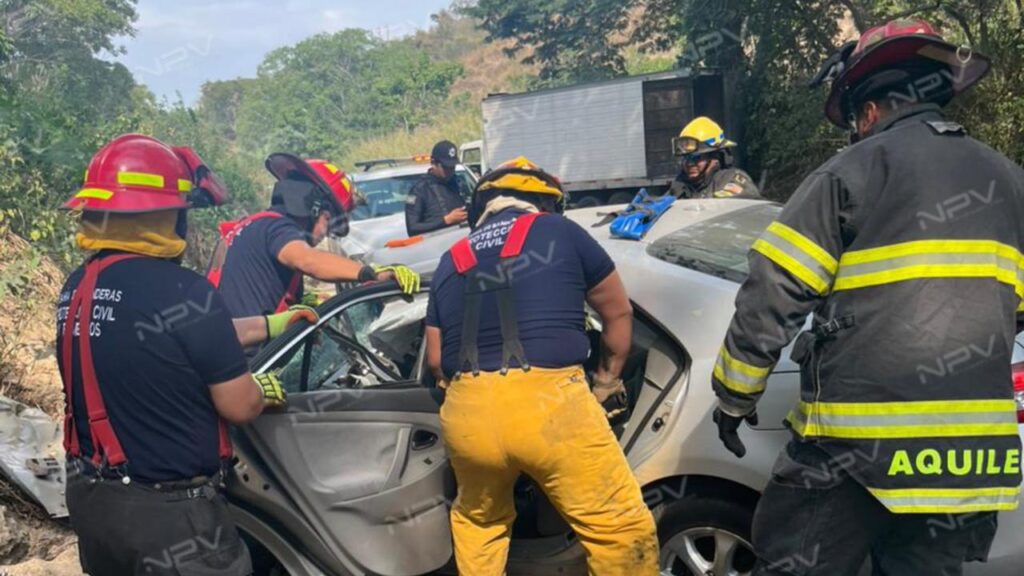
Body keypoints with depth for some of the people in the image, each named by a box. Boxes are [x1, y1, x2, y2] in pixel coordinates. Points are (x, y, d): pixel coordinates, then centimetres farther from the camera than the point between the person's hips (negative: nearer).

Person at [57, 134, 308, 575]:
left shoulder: (77, 287, 1)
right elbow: (239, 406, -16)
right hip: (167, 511, -8)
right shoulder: (182, 291, -23)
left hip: (90, 498, 8)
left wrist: (270, 325, 21)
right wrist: (267, 390, 6)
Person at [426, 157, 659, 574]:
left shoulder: (451, 261, 21)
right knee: (621, 529, 6)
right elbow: (619, 313, 20)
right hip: (549, 402, -4)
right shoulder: (560, 231, 12)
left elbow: (435, 359, 23)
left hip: (467, 412, 5)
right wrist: (608, 379, 36)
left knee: (477, 523, 28)